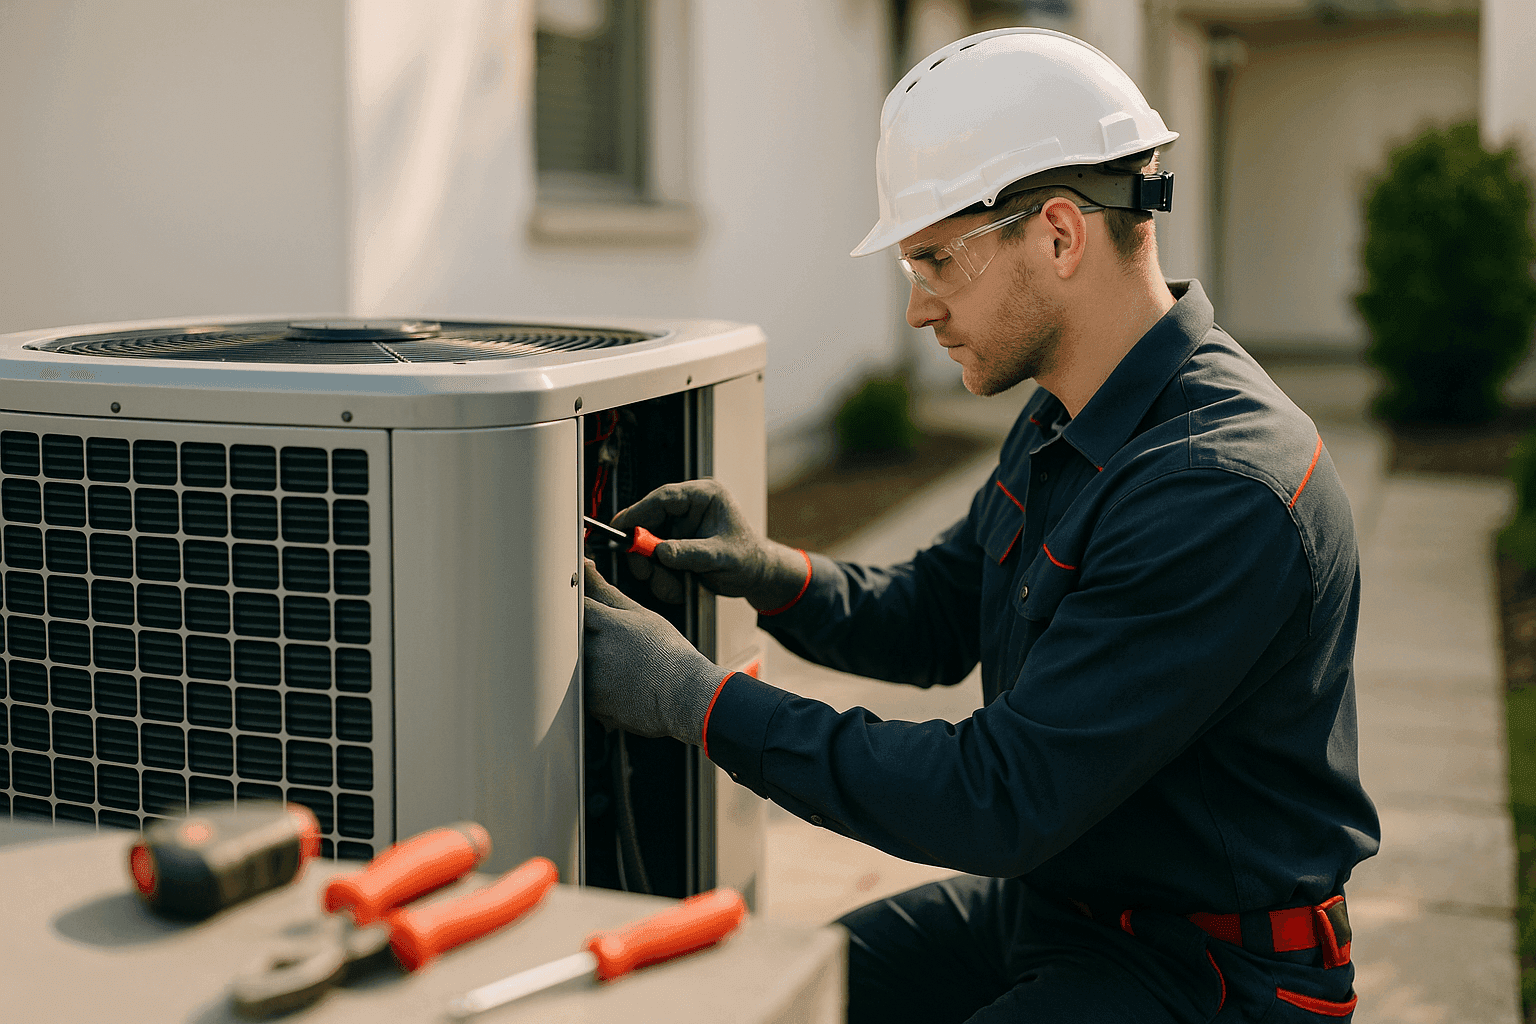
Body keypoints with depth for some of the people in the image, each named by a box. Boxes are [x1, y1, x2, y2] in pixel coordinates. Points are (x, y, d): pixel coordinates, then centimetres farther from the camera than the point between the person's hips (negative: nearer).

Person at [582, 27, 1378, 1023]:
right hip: (1050, 898, 9)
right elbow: (935, 619, 15)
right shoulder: (1066, 422, 4)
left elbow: (1002, 803, -28)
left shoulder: (1220, 491, -28)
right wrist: (775, 572, -6)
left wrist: (696, 697, -23)